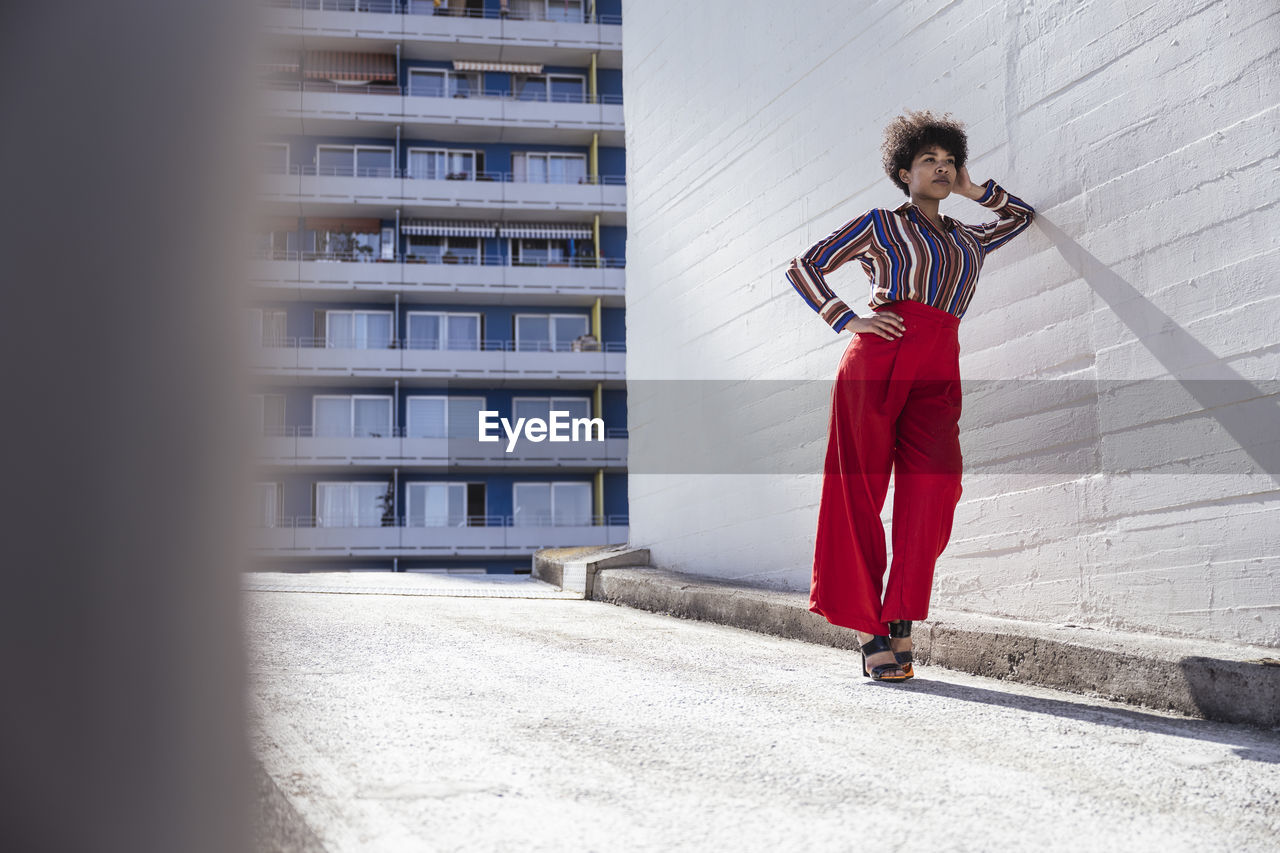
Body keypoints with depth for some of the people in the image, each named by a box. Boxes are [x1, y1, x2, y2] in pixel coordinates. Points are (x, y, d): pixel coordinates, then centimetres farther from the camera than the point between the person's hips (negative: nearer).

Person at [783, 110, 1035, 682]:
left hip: (937, 376, 3)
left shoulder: (969, 240, 28)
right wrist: (849, 321, 1)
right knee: (859, 490, -8)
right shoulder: (880, 225, 15)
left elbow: (1022, 215, 47)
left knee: (935, 488, -16)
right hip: (878, 357, -3)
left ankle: (899, 624, -12)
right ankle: (868, 630, -3)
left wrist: (972, 190, 35)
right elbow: (803, 268, 13)